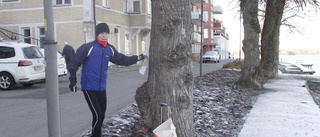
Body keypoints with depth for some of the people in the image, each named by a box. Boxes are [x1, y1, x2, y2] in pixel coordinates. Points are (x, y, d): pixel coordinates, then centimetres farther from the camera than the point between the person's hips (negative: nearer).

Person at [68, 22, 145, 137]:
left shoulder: (110, 49, 4)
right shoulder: (88, 47, -15)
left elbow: (121, 59, 15)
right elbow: (75, 62, -11)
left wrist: (136, 58, 8)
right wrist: (73, 80, -13)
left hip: (101, 88, 6)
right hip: (89, 88, -6)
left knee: (101, 115, 14)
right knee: (97, 115, -12)